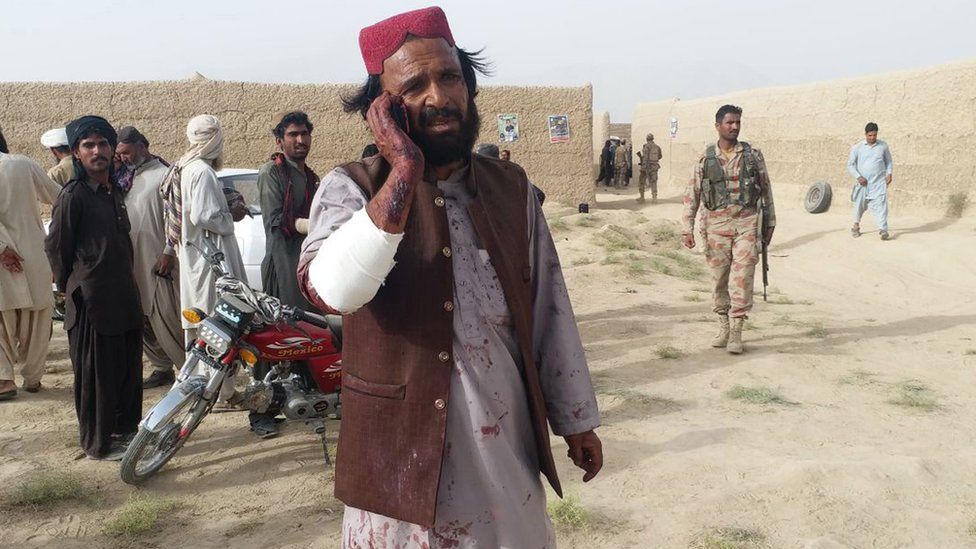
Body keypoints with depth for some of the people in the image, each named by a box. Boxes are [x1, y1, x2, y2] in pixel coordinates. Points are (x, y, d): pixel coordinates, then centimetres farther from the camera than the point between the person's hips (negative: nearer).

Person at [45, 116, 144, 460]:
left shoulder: (114, 192, 13)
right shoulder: (73, 196, -12)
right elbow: (56, 248, -8)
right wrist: (70, 289, 0)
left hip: (125, 298, 8)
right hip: (92, 302, -8)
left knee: (129, 369, 17)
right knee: (97, 376, 2)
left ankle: (126, 427, 32)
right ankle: (98, 444, 13)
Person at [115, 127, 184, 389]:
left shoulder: (164, 174, -9)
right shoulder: (132, 177, 17)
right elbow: (123, 217, 21)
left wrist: (169, 253, -18)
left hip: (160, 261, -9)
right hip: (135, 263, 9)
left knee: (168, 317, -8)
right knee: (143, 320, 12)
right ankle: (162, 368, 22)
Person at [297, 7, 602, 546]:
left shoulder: (511, 187, 2)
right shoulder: (351, 188, -9)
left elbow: (549, 311, 7)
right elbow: (333, 291, -29)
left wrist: (576, 419, 10)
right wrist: (403, 174, -29)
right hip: (403, 454, -3)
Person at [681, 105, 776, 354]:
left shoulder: (753, 155, 4)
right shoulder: (705, 158, 4)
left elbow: (766, 189, 11)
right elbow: (692, 194, 4)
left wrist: (770, 223, 10)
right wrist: (687, 228, -3)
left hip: (746, 223, -1)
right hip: (716, 224, 1)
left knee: (742, 277, -8)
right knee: (719, 278, 6)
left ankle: (736, 332, -2)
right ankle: (723, 327, 20)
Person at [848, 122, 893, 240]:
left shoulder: (883, 146, 4)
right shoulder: (857, 147, -1)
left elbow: (888, 161, 16)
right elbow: (850, 165, 1)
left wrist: (889, 173, -1)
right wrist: (858, 177, -11)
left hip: (879, 183, 0)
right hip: (862, 183, 0)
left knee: (880, 204, -12)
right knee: (860, 204, 12)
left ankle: (883, 230, -16)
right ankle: (856, 225, 35)